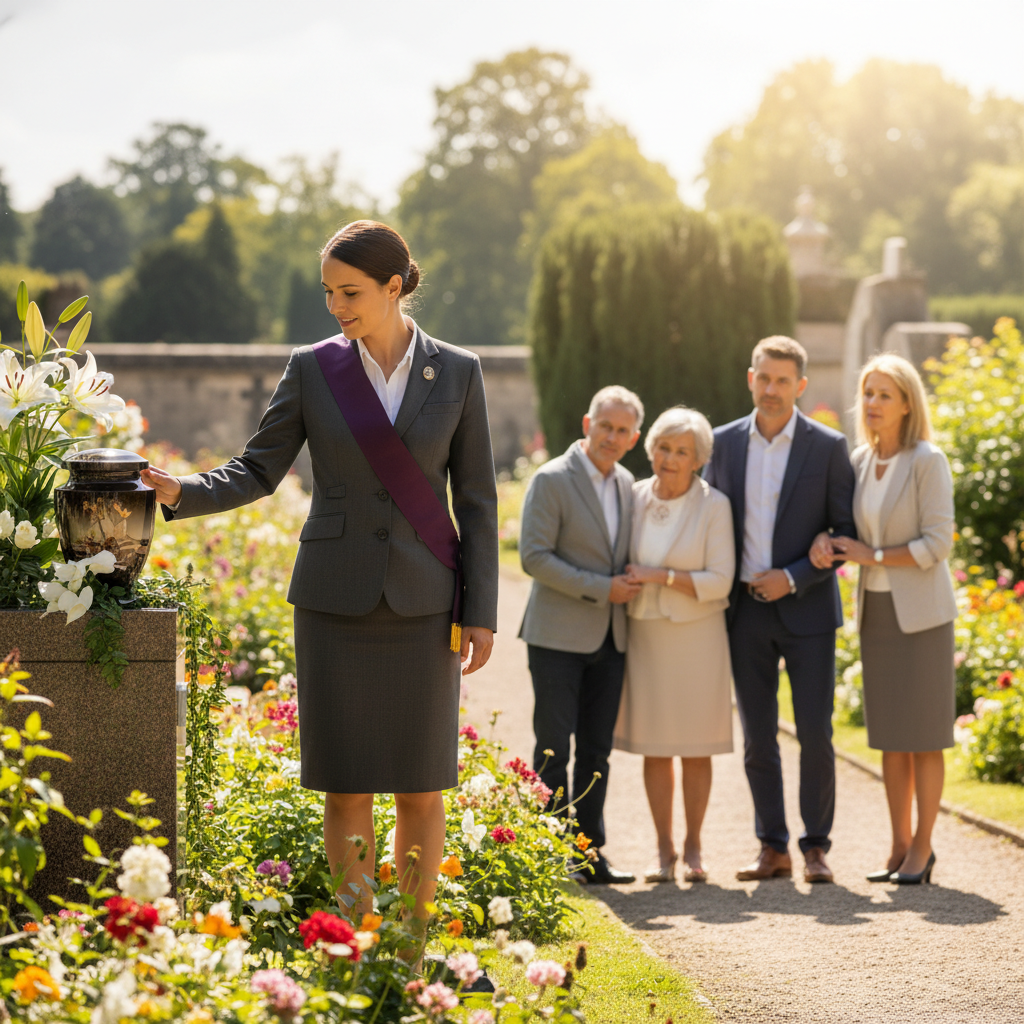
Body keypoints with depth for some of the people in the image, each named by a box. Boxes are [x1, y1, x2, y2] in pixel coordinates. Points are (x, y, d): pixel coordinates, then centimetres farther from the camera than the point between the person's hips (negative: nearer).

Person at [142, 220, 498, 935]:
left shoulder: (457, 374, 1)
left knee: (421, 787, 3)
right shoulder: (313, 369, 2)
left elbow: (476, 500, 2)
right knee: (346, 786, 0)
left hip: (421, 601, 0)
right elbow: (258, 471, 3)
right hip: (336, 600, 0)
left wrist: (481, 611, -3)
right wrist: (182, 492, -15)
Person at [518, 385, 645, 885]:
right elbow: (534, 556, -15)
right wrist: (601, 589, -16)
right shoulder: (552, 480, -9)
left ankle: (590, 854, 14)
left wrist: (631, 587, 6)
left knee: (597, 750, 8)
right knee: (554, 748, -4)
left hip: (609, 638, 6)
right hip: (559, 636, -6)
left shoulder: (625, 483, 12)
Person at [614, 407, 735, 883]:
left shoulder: (713, 505, -7)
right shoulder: (635, 497, 3)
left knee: (696, 747, 3)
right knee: (655, 748, 4)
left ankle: (693, 848, 14)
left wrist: (661, 576, -16)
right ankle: (663, 849, 13)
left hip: (697, 637, -3)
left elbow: (719, 580, -11)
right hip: (645, 634, 3)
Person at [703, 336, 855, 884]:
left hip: (806, 609, -3)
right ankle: (773, 848, 14)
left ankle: (816, 847, 8)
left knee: (815, 734, -4)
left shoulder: (828, 447, -4)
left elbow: (846, 532, -3)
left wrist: (794, 577, -13)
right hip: (746, 611, 3)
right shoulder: (724, 443, 5)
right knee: (757, 737, 5)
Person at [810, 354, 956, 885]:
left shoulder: (927, 462, -11)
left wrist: (869, 555, -14)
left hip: (920, 612, -6)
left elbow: (936, 545, -15)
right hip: (875, 610, 6)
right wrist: (825, 540, -4)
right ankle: (900, 846, 15)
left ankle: (922, 849, 6)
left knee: (922, 735, -1)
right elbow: (852, 528, 18)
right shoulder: (860, 461, 8)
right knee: (889, 736, 8)